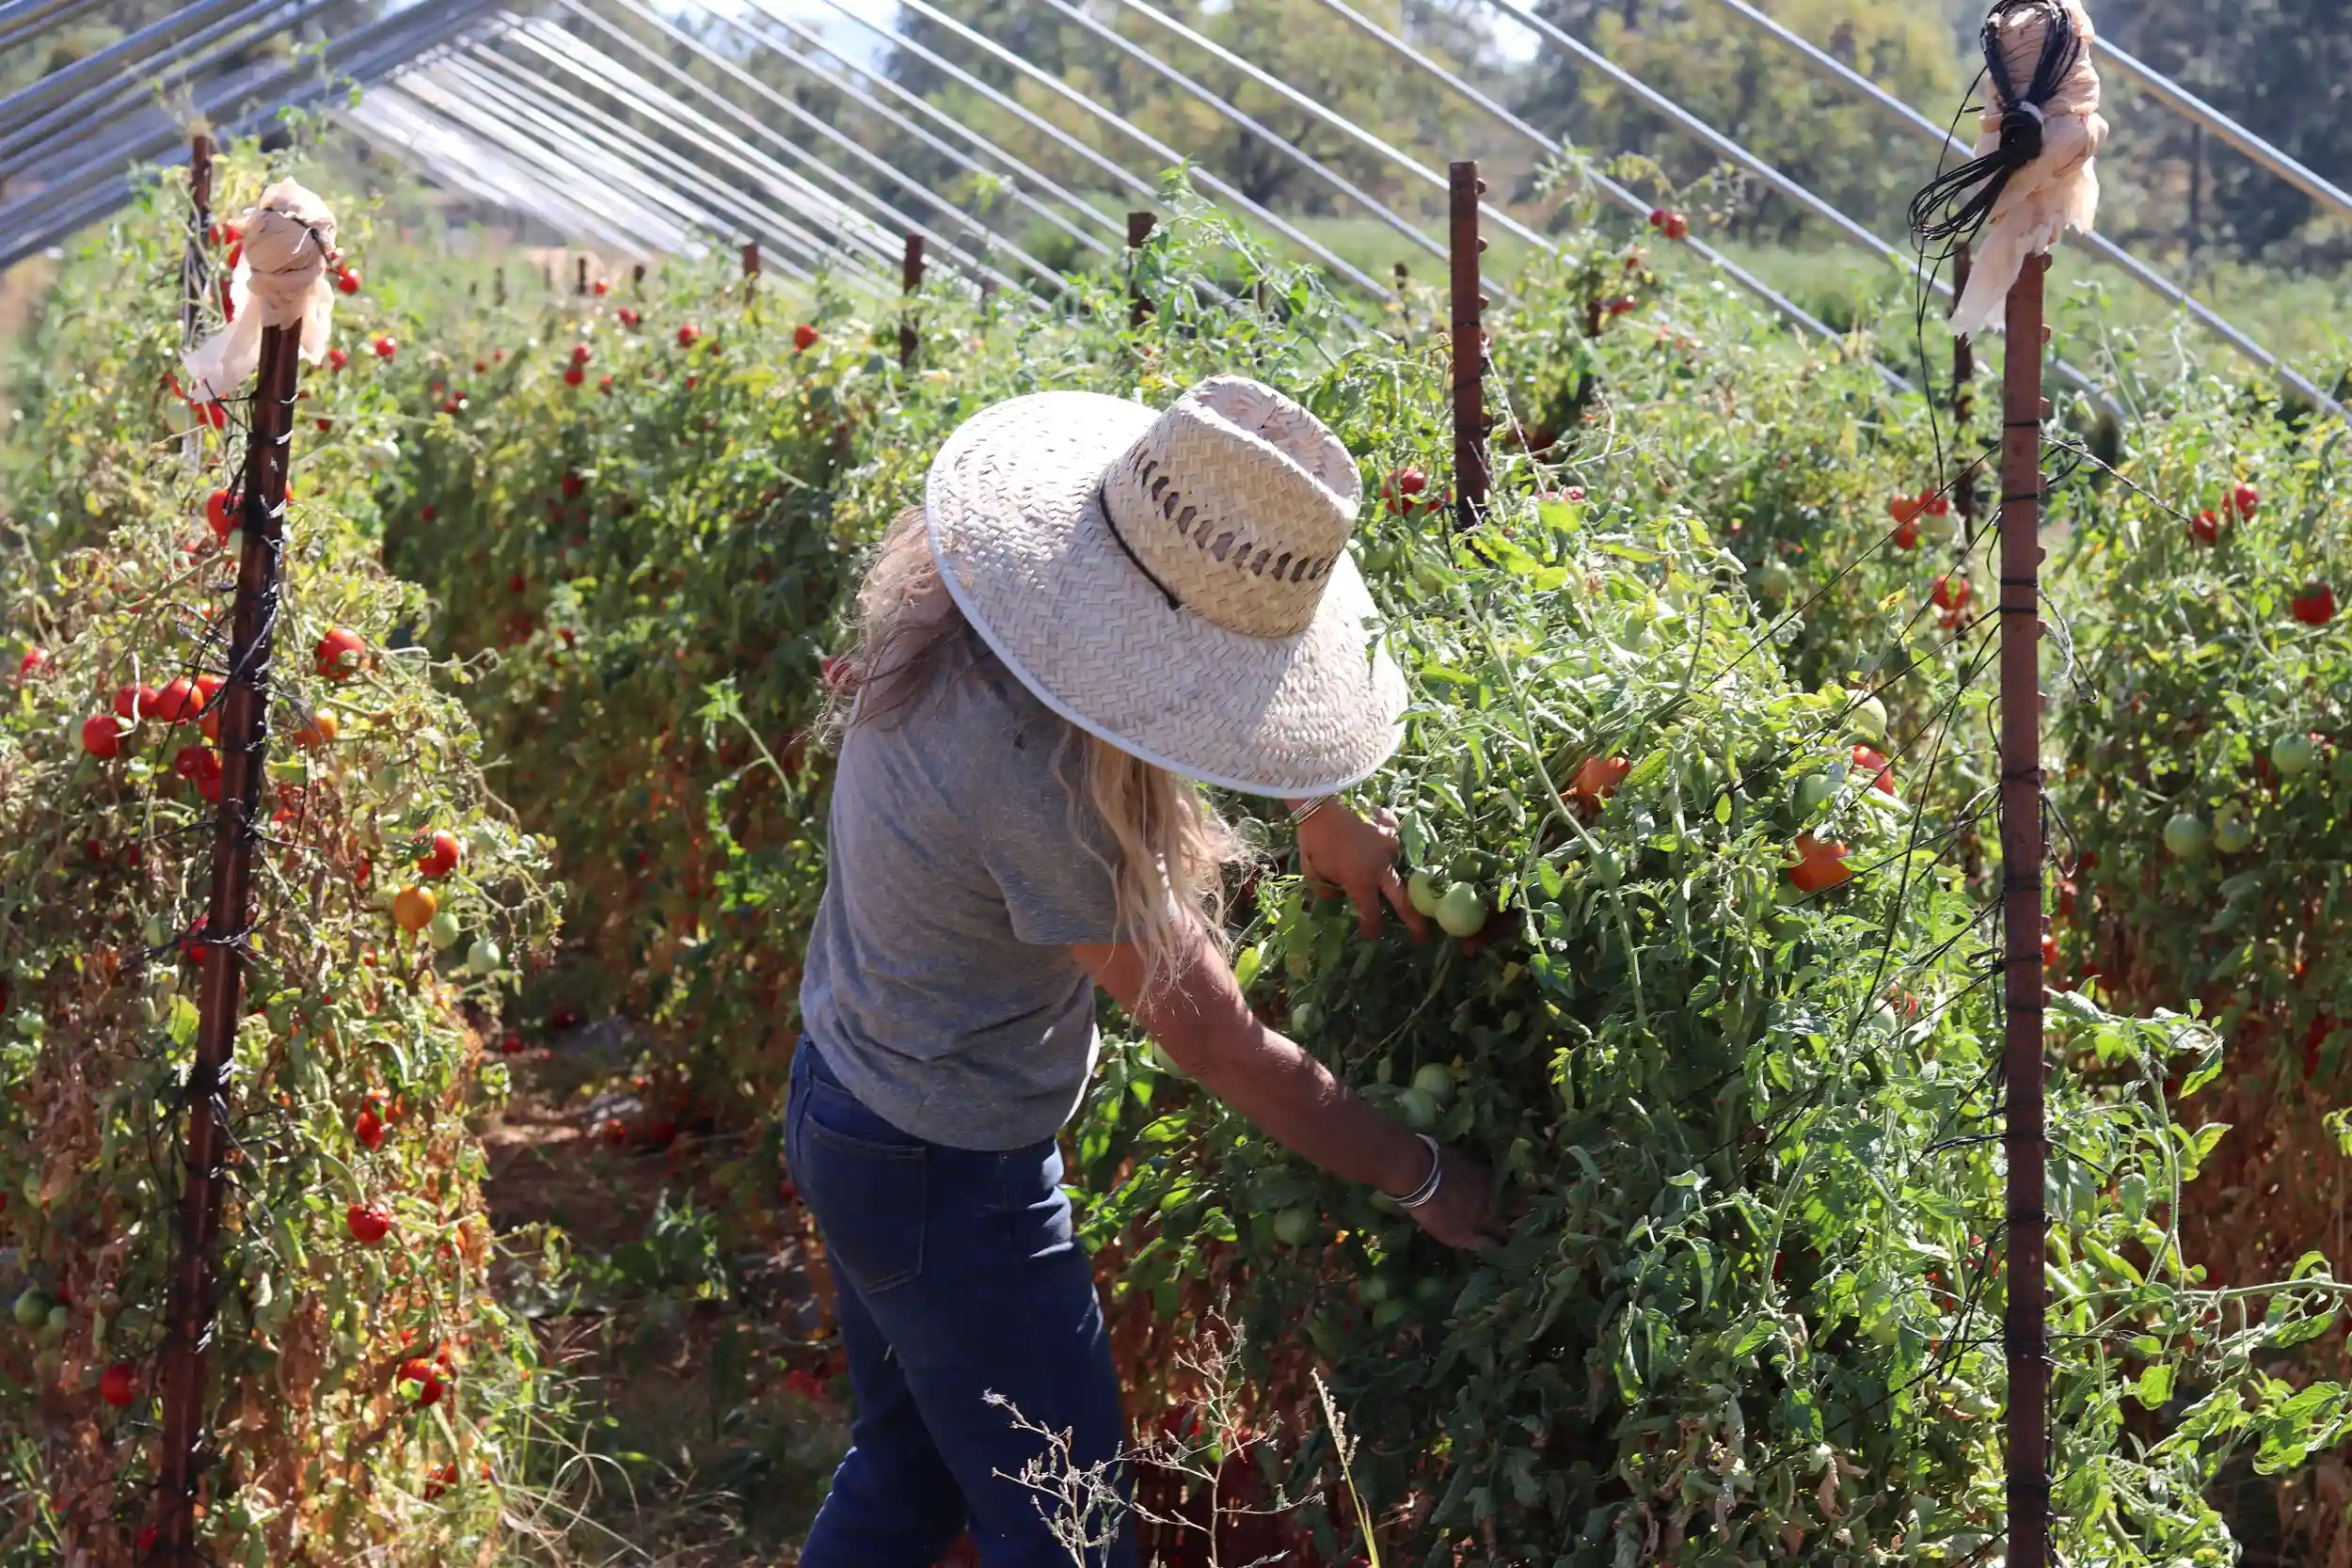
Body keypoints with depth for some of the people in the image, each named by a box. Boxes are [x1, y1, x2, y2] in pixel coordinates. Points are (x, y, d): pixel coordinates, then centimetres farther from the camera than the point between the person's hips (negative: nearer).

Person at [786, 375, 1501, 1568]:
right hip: (948, 1183, -9)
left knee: (908, 1473, 26)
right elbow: (1221, 1049, -24)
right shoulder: (1038, 789, -36)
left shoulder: (954, 623, -12)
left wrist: (1318, 809, 4)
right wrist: (1421, 1178, -11)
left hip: (840, 1100, 9)